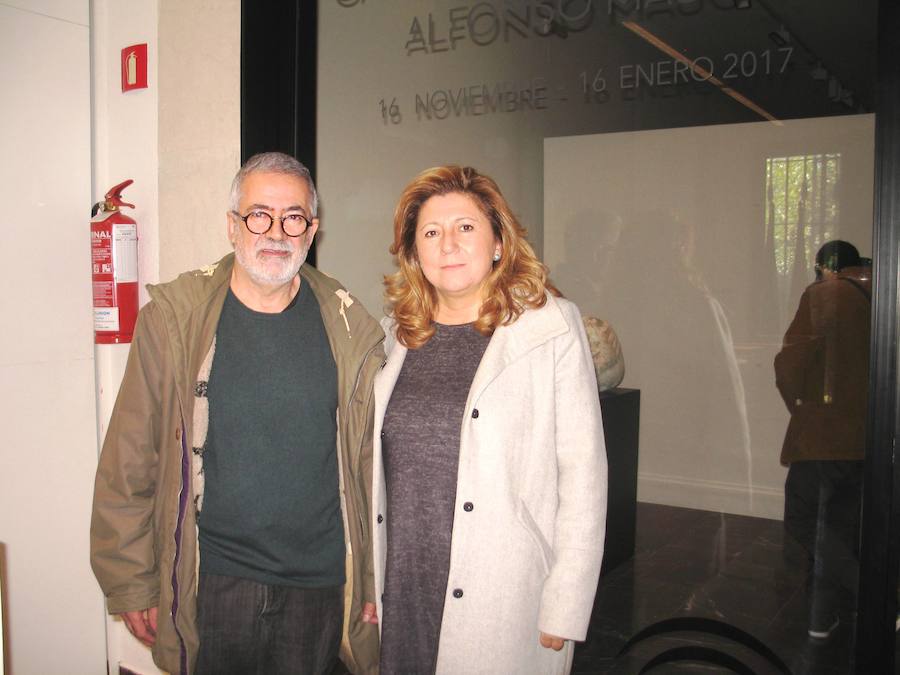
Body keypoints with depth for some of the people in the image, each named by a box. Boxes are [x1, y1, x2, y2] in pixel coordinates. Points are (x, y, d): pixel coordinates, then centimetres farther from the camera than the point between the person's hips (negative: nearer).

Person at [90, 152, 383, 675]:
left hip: (321, 588, 2)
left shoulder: (350, 329, -2)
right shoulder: (174, 318, -6)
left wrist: (372, 584, 6)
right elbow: (128, 465, -2)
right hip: (209, 585, -1)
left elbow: (369, 468, 3)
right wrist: (132, 585, 0)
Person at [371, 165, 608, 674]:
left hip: (503, 606, -4)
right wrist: (363, 582, 11)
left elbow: (582, 473, -8)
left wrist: (565, 611, -11)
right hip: (401, 594, 4)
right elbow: (376, 473, 12)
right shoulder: (397, 335, 7)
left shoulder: (553, 327, -7)